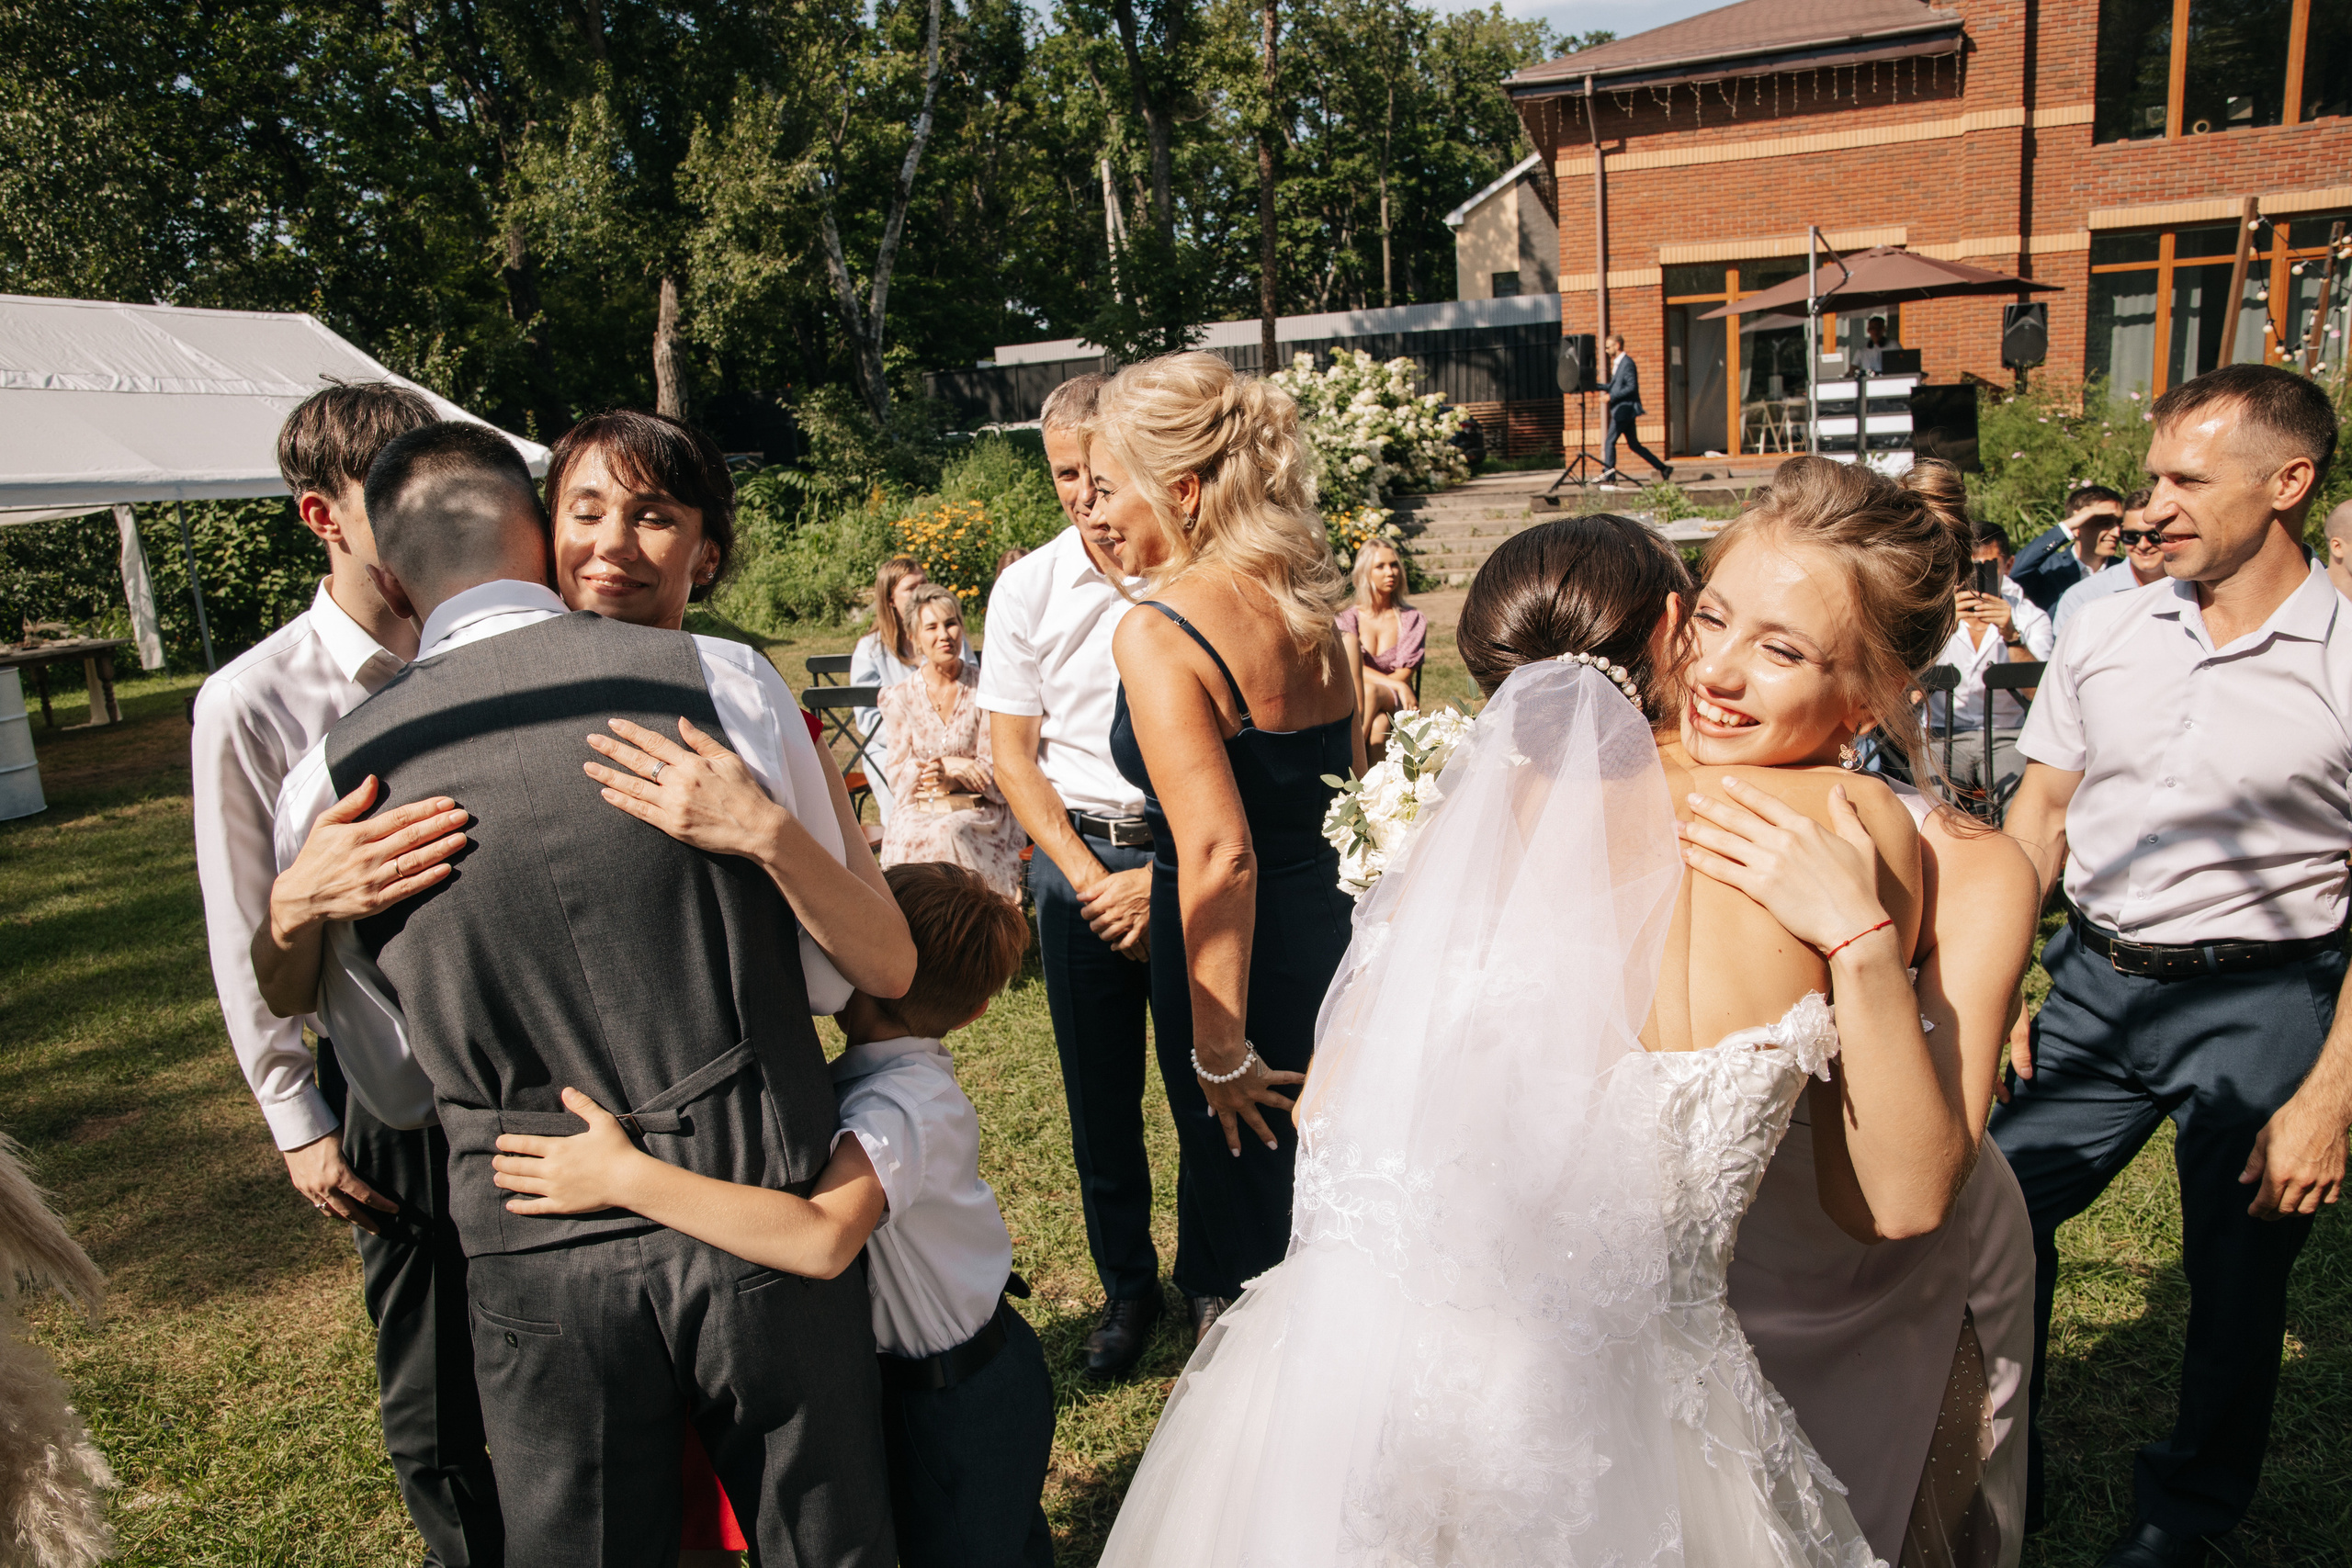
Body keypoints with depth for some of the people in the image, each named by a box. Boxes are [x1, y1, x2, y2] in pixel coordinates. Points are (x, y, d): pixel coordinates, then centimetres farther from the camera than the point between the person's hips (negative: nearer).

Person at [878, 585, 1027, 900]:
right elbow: (898, 776, 5)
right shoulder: (898, 697, 9)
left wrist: (951, 777, -19)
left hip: (979, 814, -1)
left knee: (950, 834, -34)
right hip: (918, 816, 1)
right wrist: (954, 764, -12)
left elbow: (997, 772, 0)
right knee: (913, 839, -32)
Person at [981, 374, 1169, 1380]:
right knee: (1099, 1095, 10)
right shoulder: (1028, 590, 0)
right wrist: (1088, 877, -5)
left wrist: (1164, 874, -9)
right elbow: (1012, 753, 3)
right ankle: (1127, 1286, 29)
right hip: (1076, 854, 2)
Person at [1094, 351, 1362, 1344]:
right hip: (1343, 936, 8)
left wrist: (1221, 1047, -18)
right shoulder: (1307, 607, 4)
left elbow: (1219, 854, -25)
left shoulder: (1158, 636, -19)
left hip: (1248, 963, -8)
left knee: (1249, 1233, 13)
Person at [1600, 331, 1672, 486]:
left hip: (1625, 409, -10)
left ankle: (1609, 476, -7)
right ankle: (1663, 469, 13)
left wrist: (1611, 396, -22)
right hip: (1622, 410, 10)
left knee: (1610, 442, -9)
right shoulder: (1617, 363, 17)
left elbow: (1631, 387, -20)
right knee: (1634, 445, 11)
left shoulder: (1627, 363, -13)